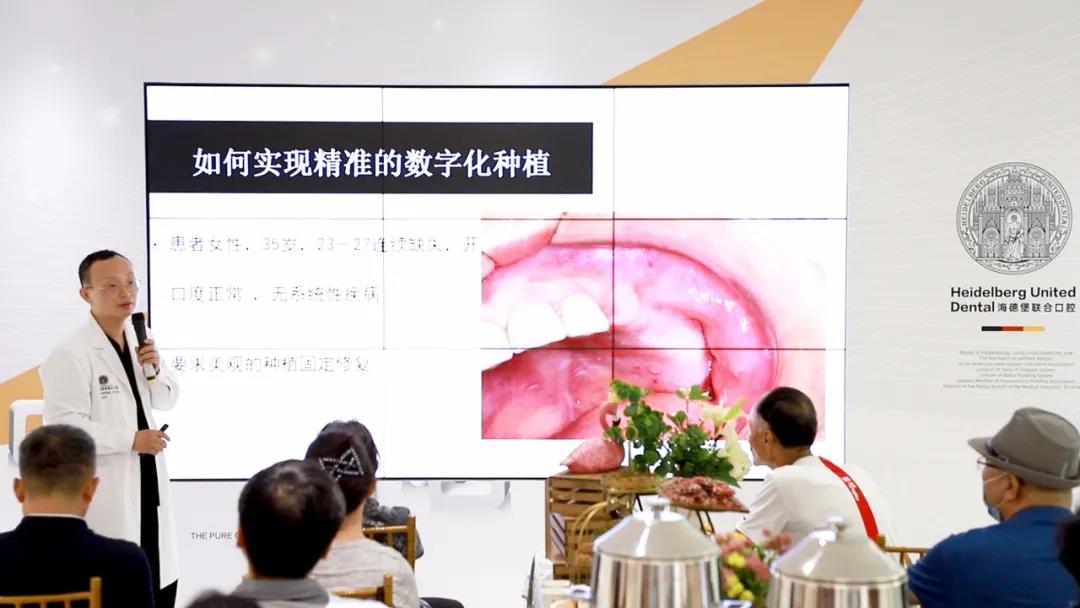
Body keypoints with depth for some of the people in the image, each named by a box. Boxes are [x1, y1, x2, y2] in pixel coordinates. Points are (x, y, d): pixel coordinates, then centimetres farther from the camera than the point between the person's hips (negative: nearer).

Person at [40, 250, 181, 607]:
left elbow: (168, 400, 17)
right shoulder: (71, 356, -17)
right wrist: (131, 440, -19)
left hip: (148, 484, 8)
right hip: (103, 494, -8)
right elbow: (64, 427, -22)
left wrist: (156, 370, -4)